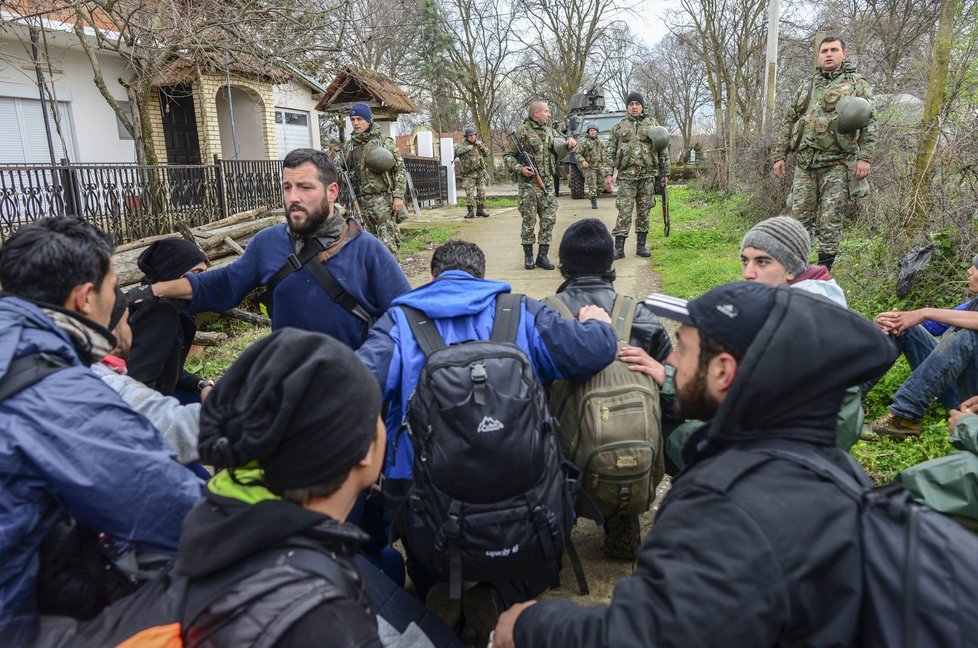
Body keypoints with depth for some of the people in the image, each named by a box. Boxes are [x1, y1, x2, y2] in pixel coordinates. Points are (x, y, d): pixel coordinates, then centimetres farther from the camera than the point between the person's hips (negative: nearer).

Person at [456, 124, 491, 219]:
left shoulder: (479, 143, 9)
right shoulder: (463, 144, -5)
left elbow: (487, 153, 8)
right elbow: (457, 151, -23)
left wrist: (481, 145, -6)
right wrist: (468, 147, -23)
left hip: (480, 173, 4)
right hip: (469, 174, -4)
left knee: (481, 192, 5)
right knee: (469, 193, -6)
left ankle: (480, 210, 14)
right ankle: (470, 211, 0)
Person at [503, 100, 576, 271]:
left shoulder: (550, 131, 13)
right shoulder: (521, 131, -4)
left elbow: (562, 145, 13)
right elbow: (508, 156, -3)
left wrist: (570, 141, -9)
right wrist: (520, 168, -18)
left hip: (547, 182, 5)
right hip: (528, 183, -5)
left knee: (549, 219, 2)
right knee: (529, 220, 0)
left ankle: (542, 256, 9)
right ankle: (528, 255, 12)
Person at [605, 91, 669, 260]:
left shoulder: (653, 124, 9)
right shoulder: (619, 127, 8)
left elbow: (664, 150, 11)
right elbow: (610, 152, 6)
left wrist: (665, 173, 7)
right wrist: (608, 174, -4)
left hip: (648, 175, 1)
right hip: (626, 175, -1)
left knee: (644, 211, 6)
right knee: (624, 211, -6)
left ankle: (641, 245, 14)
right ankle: (619, 247, -3)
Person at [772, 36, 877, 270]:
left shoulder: (857, 84, 7)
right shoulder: (806, 86, 18)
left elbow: (869, 123, 0)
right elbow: (788, 122, 18)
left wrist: (865, 157, -11)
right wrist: (779, 155, 10)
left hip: (837, 163, -3)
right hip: (805, 163, 3)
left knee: (830, 220, -2)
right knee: (800, 214, 2)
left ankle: (824, 270, 5)